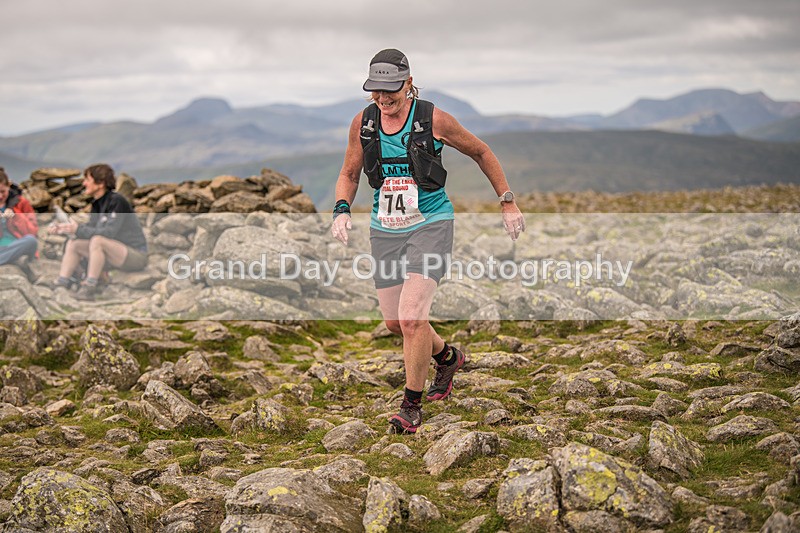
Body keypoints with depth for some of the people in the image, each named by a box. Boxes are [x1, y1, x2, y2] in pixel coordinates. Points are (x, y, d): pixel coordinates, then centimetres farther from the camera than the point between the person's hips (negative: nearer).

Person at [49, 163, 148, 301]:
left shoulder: (117, 201, -17)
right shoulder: (97, 203, 8)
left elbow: (109, 232, -26)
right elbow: (90, 227, 10)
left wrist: (78, 230, -23)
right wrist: (63, 229, -2)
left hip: (136, 256, -9)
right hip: (116, 253, 9)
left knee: (97, 240, -32)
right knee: (73, 244, 3)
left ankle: (90, 287, -27)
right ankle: (61, 285, -7)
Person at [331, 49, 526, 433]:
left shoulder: (433, 120, -11)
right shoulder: (363, 124, -1)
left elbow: (481, 153, 4)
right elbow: (349, 174, 13)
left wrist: (507, 202, 5)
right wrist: (342, 210, -7)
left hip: (430, 227, -5)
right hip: (385, 231, 5)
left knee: (411, 317, -17)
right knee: (395, 322, 11)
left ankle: (411, 405, 2)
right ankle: (447, 358, 42)